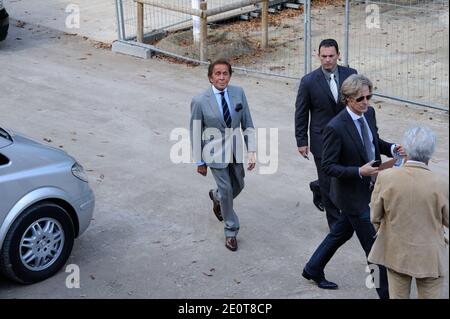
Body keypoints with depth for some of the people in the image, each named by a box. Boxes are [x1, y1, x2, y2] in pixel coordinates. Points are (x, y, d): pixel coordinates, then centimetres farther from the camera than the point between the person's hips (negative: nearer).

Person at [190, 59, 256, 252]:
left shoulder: (238, 93, -7)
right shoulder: (200, 101, -16)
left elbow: (247, 124, -1)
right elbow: (195, 133, -7)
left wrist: (252, 151, -6)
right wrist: (199, 162, -3)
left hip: (236, 150, 4)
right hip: (216, 153, -4)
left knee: (238, 186, 19)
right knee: (226, 190, 2)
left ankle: (216, 196, 53)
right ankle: (231, 232, 22)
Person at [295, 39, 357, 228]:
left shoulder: (350, 74, -4)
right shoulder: (309, 81, -11)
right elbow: (301, 113, -3)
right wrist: (301, 141, -3)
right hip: (322, 140, -3)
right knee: (328, 184, 5)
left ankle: (318, 189, 45)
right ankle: (335, 222, 22)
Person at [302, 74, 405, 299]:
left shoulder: (369, 113, -2)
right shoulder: (335, 128, -25)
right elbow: (328, 166, -20)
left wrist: (391, 148, -7)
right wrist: (359, 171, -31)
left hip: (368, 188, 8)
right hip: (353, 194, -8)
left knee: (342, 233, 24)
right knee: (375, 245, 2)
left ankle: (313, 269, 44)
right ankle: (386, 291, 17)